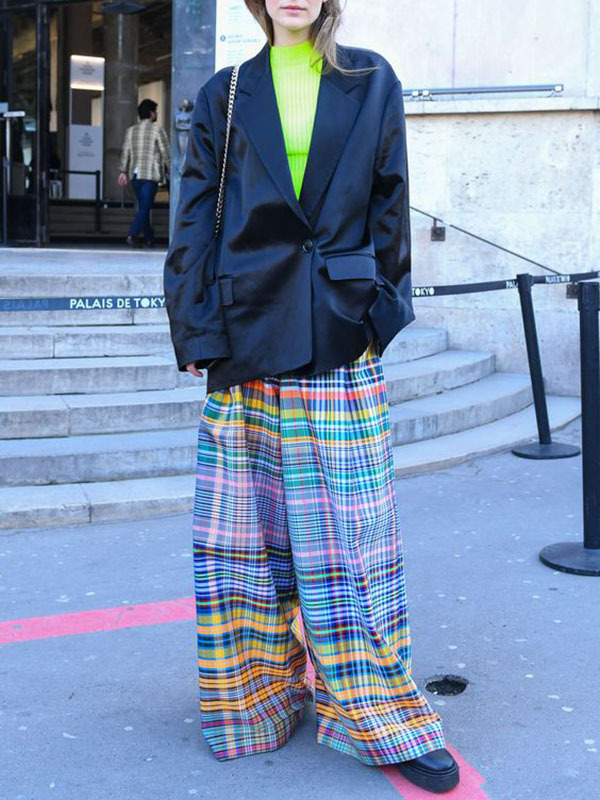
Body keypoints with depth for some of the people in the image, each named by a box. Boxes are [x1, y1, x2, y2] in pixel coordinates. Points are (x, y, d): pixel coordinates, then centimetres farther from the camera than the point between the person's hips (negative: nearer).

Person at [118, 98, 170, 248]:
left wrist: (123, 171, 7)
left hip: (135, 174, 6)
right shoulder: (157, 129, -2)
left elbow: (125, 152, 7)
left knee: (144, 206, 14)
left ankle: (149, 238, 17)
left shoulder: (131, 130, 13)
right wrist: (170, 171, 4)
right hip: (151, 174, -6)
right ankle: (133, 235, -22)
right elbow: (165, 153, -4)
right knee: (144, 207, -8)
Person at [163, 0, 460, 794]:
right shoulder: (225, 96, 9)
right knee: (251, 526, 6)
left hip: (341, 342, -1)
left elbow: (389, 203, 7)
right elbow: (196, 219, 5)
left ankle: (379, 713, 14)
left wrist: (381, 310, 0)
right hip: (248, 337, 1)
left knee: (349, 529, 2)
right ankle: (258, 696, 22)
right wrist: (197, 332, -3)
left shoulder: (372, 83, 9)